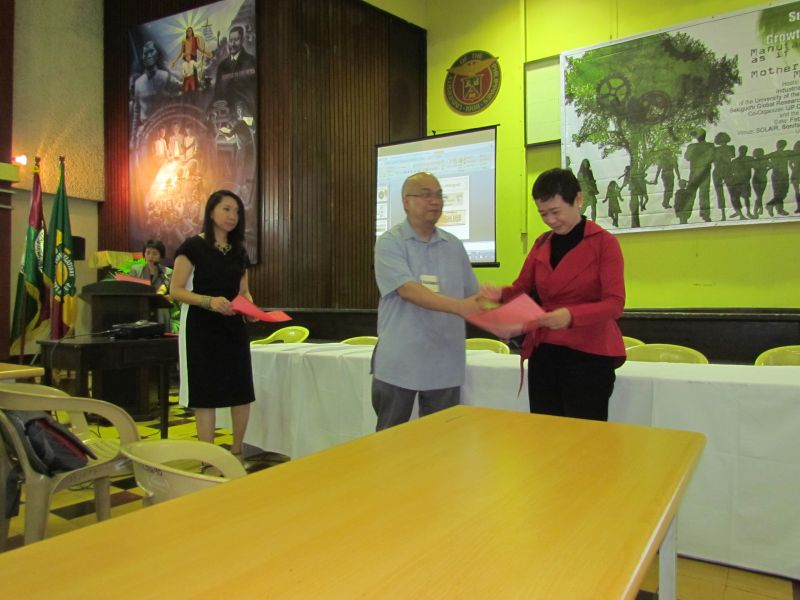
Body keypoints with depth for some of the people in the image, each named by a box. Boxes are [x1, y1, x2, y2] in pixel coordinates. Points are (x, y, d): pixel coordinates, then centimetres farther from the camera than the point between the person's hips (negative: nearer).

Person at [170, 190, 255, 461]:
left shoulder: (239, 251, 12)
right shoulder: (193, 246, -5)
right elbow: (176, 290, -9)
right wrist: (209, 301, -24)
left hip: (233, 327, 6)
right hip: (202, 327, -5)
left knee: (242, 391, 5)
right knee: (206, 394, -1)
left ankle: (236, 453, 21)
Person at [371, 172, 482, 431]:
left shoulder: (454, 246, 9)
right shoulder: (390, 243, -6)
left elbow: (472, 296, 13)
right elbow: (408, 291, -20)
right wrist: (458, 307, -32)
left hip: (445, 365, 4)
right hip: (398, 364, -4)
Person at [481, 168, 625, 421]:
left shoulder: (604, 242, -6)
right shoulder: (541, 244, 11)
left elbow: (614, 304, -14)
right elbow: (523, 288, 13)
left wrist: (571, 315, -32)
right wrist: (501, 294, -11)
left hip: (588, 355, -5)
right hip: (543, 353, 5)